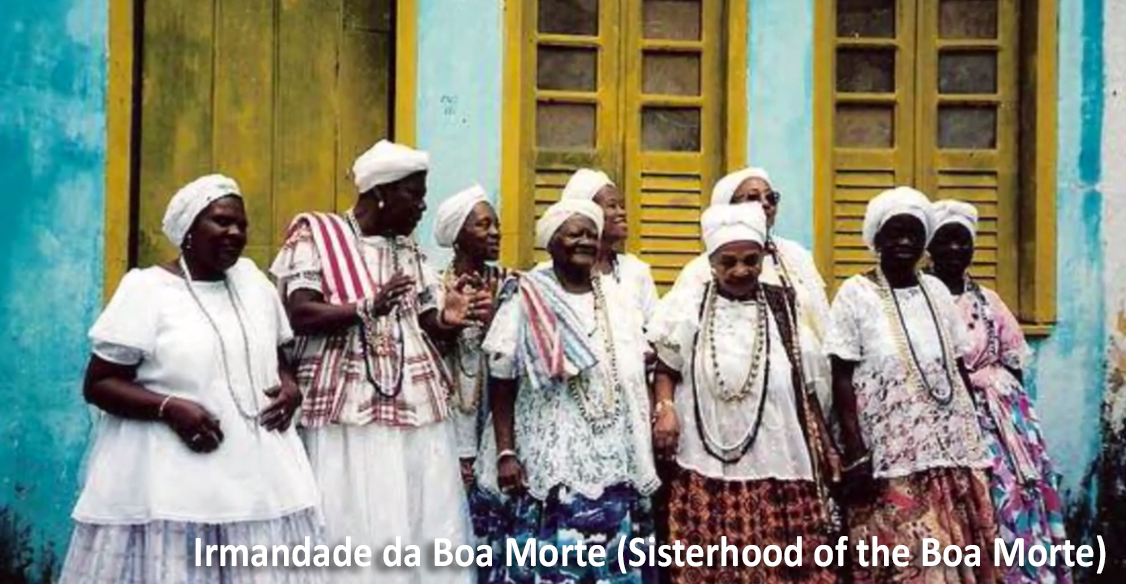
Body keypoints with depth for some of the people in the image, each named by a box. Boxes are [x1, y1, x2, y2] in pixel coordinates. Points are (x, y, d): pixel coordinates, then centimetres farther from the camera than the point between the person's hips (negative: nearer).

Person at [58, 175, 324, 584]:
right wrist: (169, 407, -19)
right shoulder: (146, 288, -3)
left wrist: (290, 386, 0)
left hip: (258, 468, 5)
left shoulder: (253, 279, 12)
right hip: (170, 477, -4)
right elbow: (97, 384, -4)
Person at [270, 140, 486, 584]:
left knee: (427, 525, 3)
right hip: (350, 409, -5)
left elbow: (427, 324, 15)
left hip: (417, 407, 6)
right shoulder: (315, 234, 0)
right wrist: (367, 307, -24)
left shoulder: (409, 249, 17)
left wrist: (449, 319, -8)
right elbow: (298, 314, -11)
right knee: (357, 531, -7)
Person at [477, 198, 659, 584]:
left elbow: (637, 379, 14)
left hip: (613, 462, 4)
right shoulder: (527, 299, -3)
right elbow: (501, 384, -5)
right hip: (551, 462, -4)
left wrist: (642, 458, 10)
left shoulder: (614, 298, 10)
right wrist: (506, 453, -12)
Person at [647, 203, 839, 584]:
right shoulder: (688, 309, 3)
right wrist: (665, 408, -8)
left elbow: (805, 388, 13)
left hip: (778, 467, 1)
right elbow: (666, 369, 11)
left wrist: (824, 449, 13)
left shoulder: (784, 309, 8)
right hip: (706, 468, -1)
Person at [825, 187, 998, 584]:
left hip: (951, 449, 5)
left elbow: (959, 370, 15)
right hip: (890, 455, -5)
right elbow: (842, 380, -7)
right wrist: (855, 455, -14)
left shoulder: (937, 291, 10)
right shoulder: (855, 294, -4)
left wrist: (974, 439, 10)